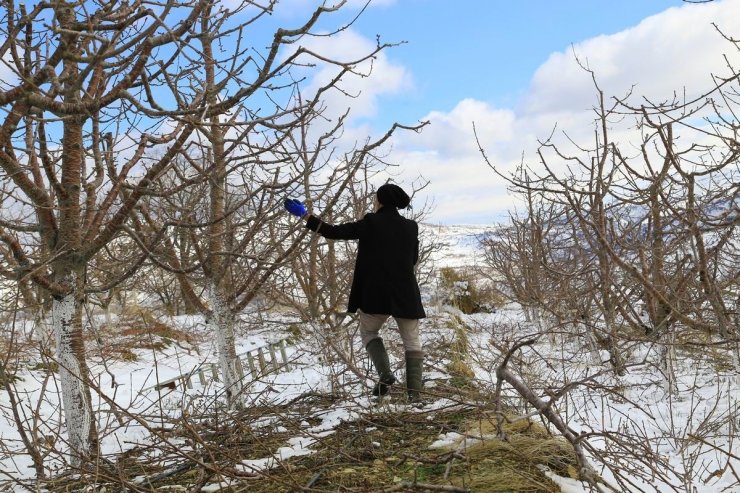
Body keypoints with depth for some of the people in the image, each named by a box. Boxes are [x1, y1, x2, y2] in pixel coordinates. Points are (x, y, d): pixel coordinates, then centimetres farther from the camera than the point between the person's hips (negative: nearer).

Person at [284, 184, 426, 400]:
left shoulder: (370, 223, -6)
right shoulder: (410, 227, 4)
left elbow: (334, 232, -6)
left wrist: (304, 215, 1)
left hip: (376, 293, -2)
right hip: (406, 294, 2)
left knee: (368, 332, 20)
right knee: (412, 342, 10)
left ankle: (385, 374, 1)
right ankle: (414, 391, 0)